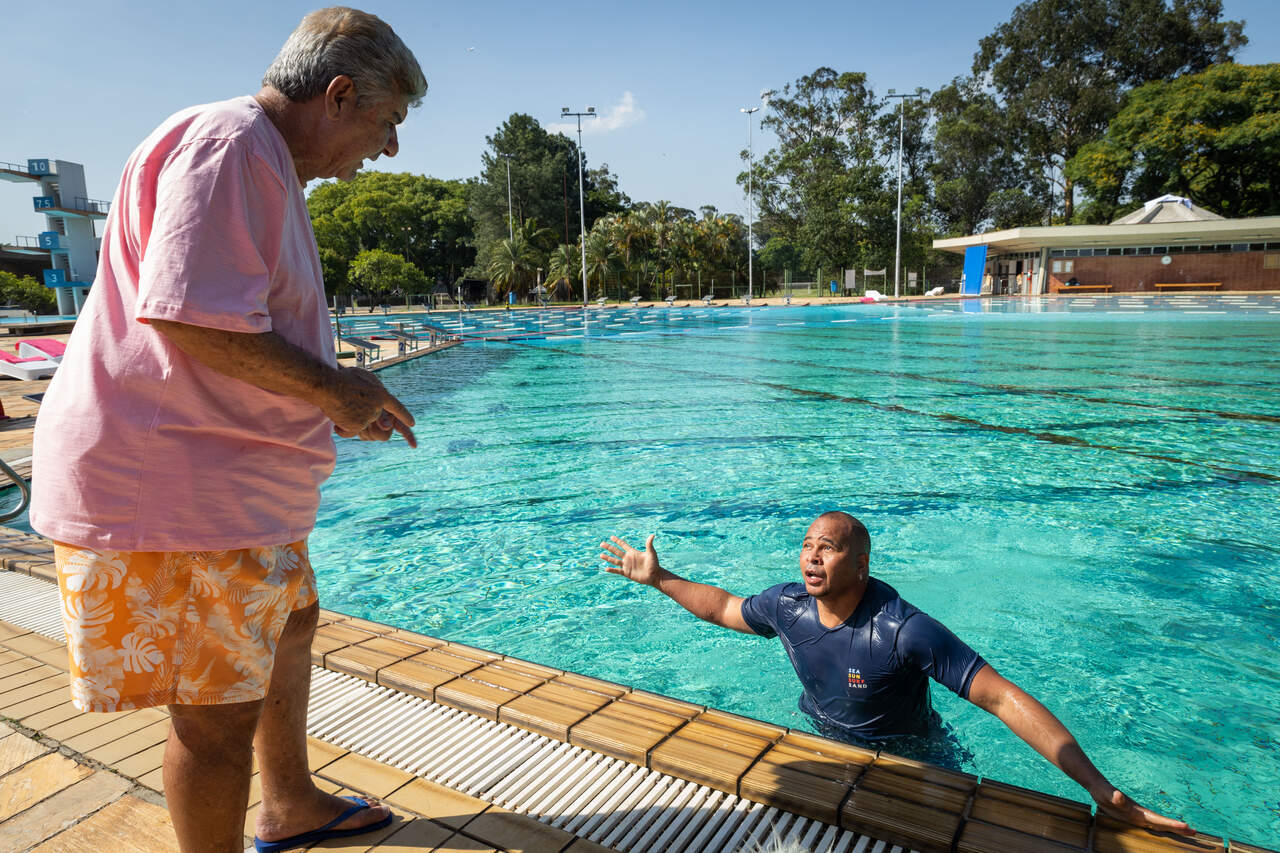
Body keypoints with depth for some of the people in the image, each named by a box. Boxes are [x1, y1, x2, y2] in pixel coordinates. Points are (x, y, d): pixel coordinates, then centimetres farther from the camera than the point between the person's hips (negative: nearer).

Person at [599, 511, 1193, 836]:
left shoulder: (905, 631, -37)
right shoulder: (788, 605, -20)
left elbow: (1004, 699, -39)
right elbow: (725, 608, 1)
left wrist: (1101, 790, -43)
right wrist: (657, 578, 0)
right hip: (820, 743, 4)